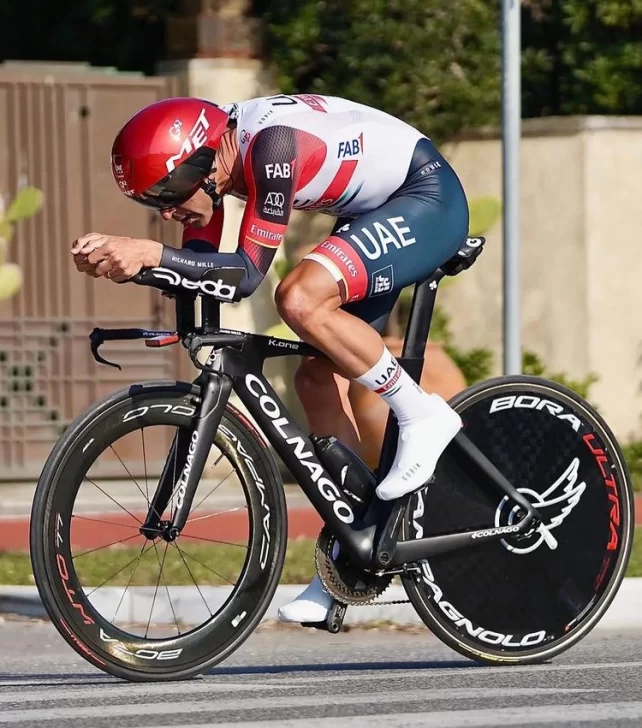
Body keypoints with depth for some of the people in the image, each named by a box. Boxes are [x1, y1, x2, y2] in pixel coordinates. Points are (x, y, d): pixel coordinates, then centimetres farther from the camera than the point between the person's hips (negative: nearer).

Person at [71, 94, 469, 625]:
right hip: (375, 213, 10)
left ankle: (421, 415, -12)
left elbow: (249, 271, -32)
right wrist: (114, 252, -22)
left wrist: (151, 253, -41)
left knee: (300, 299, -29)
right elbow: (198, 263, -6)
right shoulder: (208, 153, -6)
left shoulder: (270, 143, -31)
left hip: (428, 198, -10)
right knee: (319, 377, 4)